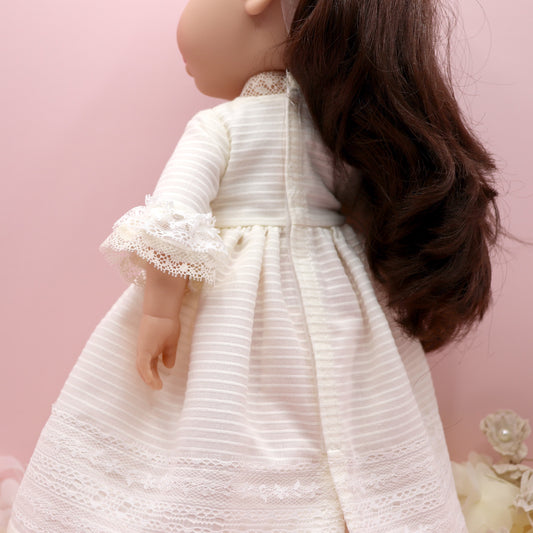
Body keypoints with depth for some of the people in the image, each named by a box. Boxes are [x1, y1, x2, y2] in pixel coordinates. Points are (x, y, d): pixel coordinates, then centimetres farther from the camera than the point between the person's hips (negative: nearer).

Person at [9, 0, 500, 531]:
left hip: (226, 308, -4)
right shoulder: (351, 125, 6)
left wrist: (158, 310, -13)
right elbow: (387, 213, 11)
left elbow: (172, 222, -18)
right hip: (331, 308, 5)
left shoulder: (217, 126, -9)